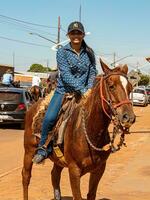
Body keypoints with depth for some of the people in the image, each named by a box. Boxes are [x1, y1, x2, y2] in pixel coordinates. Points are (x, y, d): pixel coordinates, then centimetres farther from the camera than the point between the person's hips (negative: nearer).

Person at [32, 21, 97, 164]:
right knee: (49, 118, -22)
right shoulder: (62, 52, -4)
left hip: (83, 92, 4)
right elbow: (65, 74, -14)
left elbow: (93, 73, 7)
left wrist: (89, 90, -11)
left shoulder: (89, 53, 6)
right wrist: (81, 89, -24)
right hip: (64, 91, -3)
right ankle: (44, 148, -2)